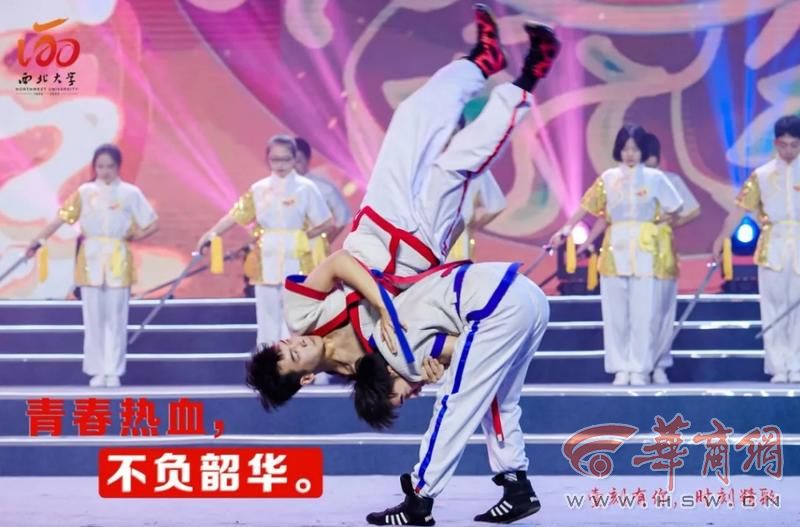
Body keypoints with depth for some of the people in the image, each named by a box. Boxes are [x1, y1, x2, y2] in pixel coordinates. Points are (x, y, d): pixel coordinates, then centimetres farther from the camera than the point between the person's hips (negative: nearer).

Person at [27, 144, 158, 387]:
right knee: (93, 319, 3)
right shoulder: (85, 192, 2)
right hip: (91, 261, 1)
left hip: (118, 263, -1)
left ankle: (113, 372, 9)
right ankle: (97, 371, 11)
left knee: (116, 319, 1)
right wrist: (39, 240, -8)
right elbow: (62, 218, -2)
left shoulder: (130, 193, 0)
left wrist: (132, 237, -3)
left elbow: (153, 224, 4)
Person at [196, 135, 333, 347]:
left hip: (295, 261, -3)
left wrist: (302, 236, -6)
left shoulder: (305, 188, -2)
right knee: (267, 312, 6)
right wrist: (213, 232, -5)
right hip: (266, 261, 3)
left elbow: (326, 223, 0)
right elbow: (238, 214, 4)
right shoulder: (259, 189, 6)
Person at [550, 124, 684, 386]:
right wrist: (566, 230, -1)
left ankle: (641, 369, 3)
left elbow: (674, 209, 8)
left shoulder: (655, 177, 2)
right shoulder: (608, 178, 6)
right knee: (616, 313, 2)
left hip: (645, 251, -2)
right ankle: (622, 368, 9)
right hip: (615, 250, 2)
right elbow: (587, 207, 7)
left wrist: (655, 221, 0)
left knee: (644, 312, -4)